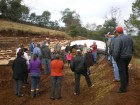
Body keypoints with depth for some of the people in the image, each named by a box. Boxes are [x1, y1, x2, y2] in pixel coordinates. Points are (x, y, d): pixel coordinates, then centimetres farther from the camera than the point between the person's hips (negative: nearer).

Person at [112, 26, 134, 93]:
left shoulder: (118, 39, -19)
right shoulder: (129, 38, 7)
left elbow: (116, 51, -27)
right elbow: (132, 48, 14)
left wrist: (115, 58, -14)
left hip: (121, 58, -8)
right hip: (128, 57, 8)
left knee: (122, 72, -1)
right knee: (125, 69, 25)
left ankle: (123, 88, 5)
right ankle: (126, 82, 41)